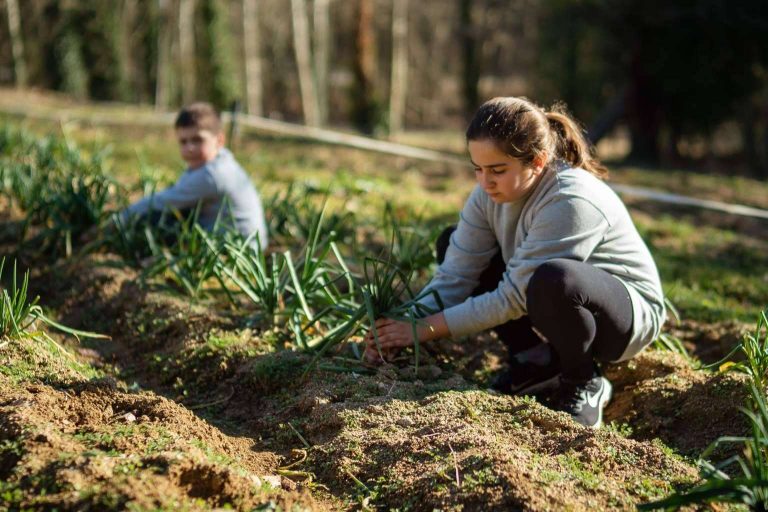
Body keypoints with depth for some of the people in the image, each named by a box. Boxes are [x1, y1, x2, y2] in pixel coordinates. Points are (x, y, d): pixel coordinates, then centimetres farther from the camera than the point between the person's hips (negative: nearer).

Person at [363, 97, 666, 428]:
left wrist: (426, 329, -29)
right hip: (564, 304, 8)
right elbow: (454, 276, -13)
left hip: (632, 315, -7)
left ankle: (583, 383, -10)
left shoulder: (571, 202, -32)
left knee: (553, 279, -41)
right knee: (453, 245, 0)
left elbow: (513, 298, -30)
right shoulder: (491, 192, -10)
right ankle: (535, 360, 5)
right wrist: (405, 327, -28)